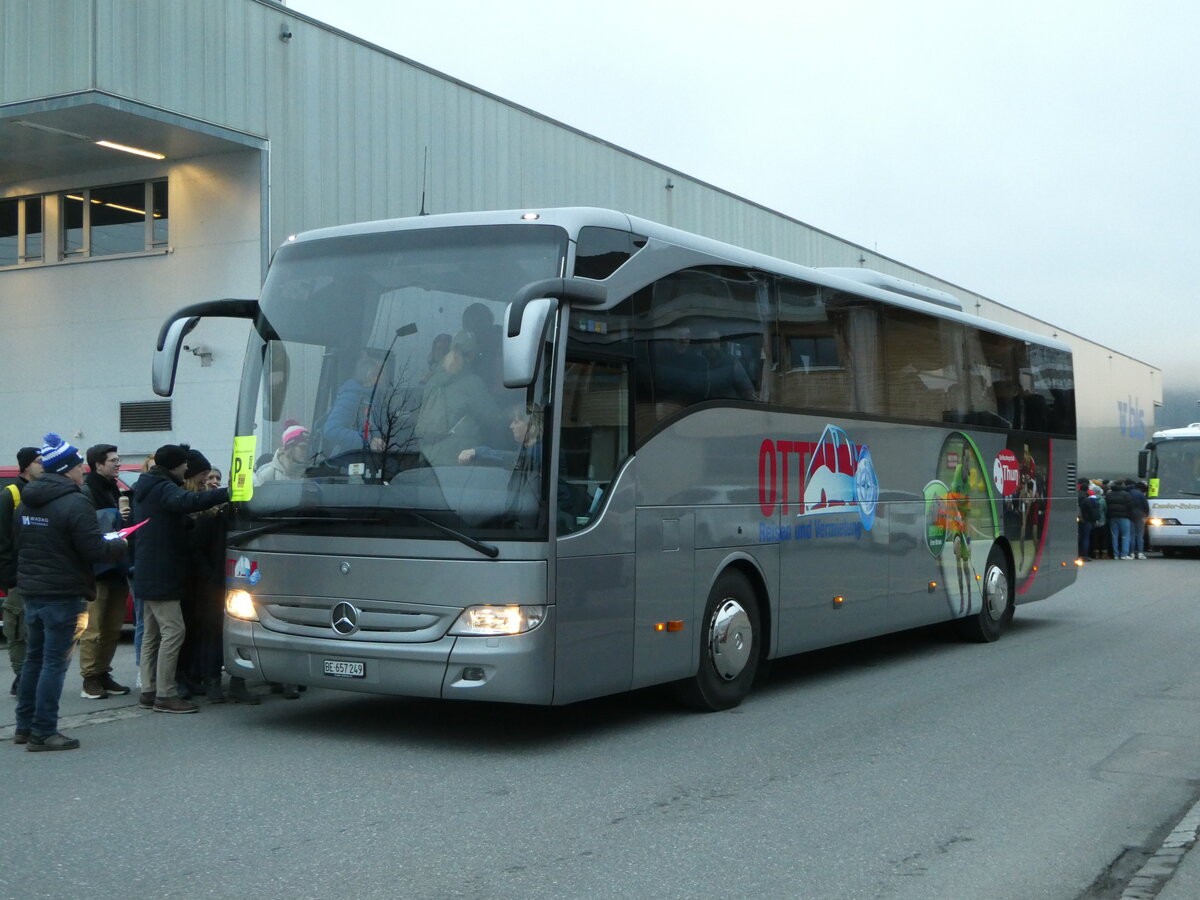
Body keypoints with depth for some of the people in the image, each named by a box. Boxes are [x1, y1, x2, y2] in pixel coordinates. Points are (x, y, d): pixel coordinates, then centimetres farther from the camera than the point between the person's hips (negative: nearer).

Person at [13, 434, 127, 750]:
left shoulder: (27, 502, 10)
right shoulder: (74, 504, -18)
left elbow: (19, 545, 19)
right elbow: (95, 551, -19)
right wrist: (120, 545, -1)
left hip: (32, 593, 9)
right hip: (63, 596, -8)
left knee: (34, 658, 17)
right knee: (55, 663, -4)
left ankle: (24, 726, 23)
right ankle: (43, 733, -3)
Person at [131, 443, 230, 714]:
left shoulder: (146, 488, 18)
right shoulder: (163, 489, -15)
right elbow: (187, 501, -36)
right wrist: (225, 494, -41)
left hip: (147, 576, 11)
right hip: (161, 576, -11)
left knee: (152, 633, 13)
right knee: (173, 631, -9)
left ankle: (148, 691, 17)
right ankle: (165, 695, -9)